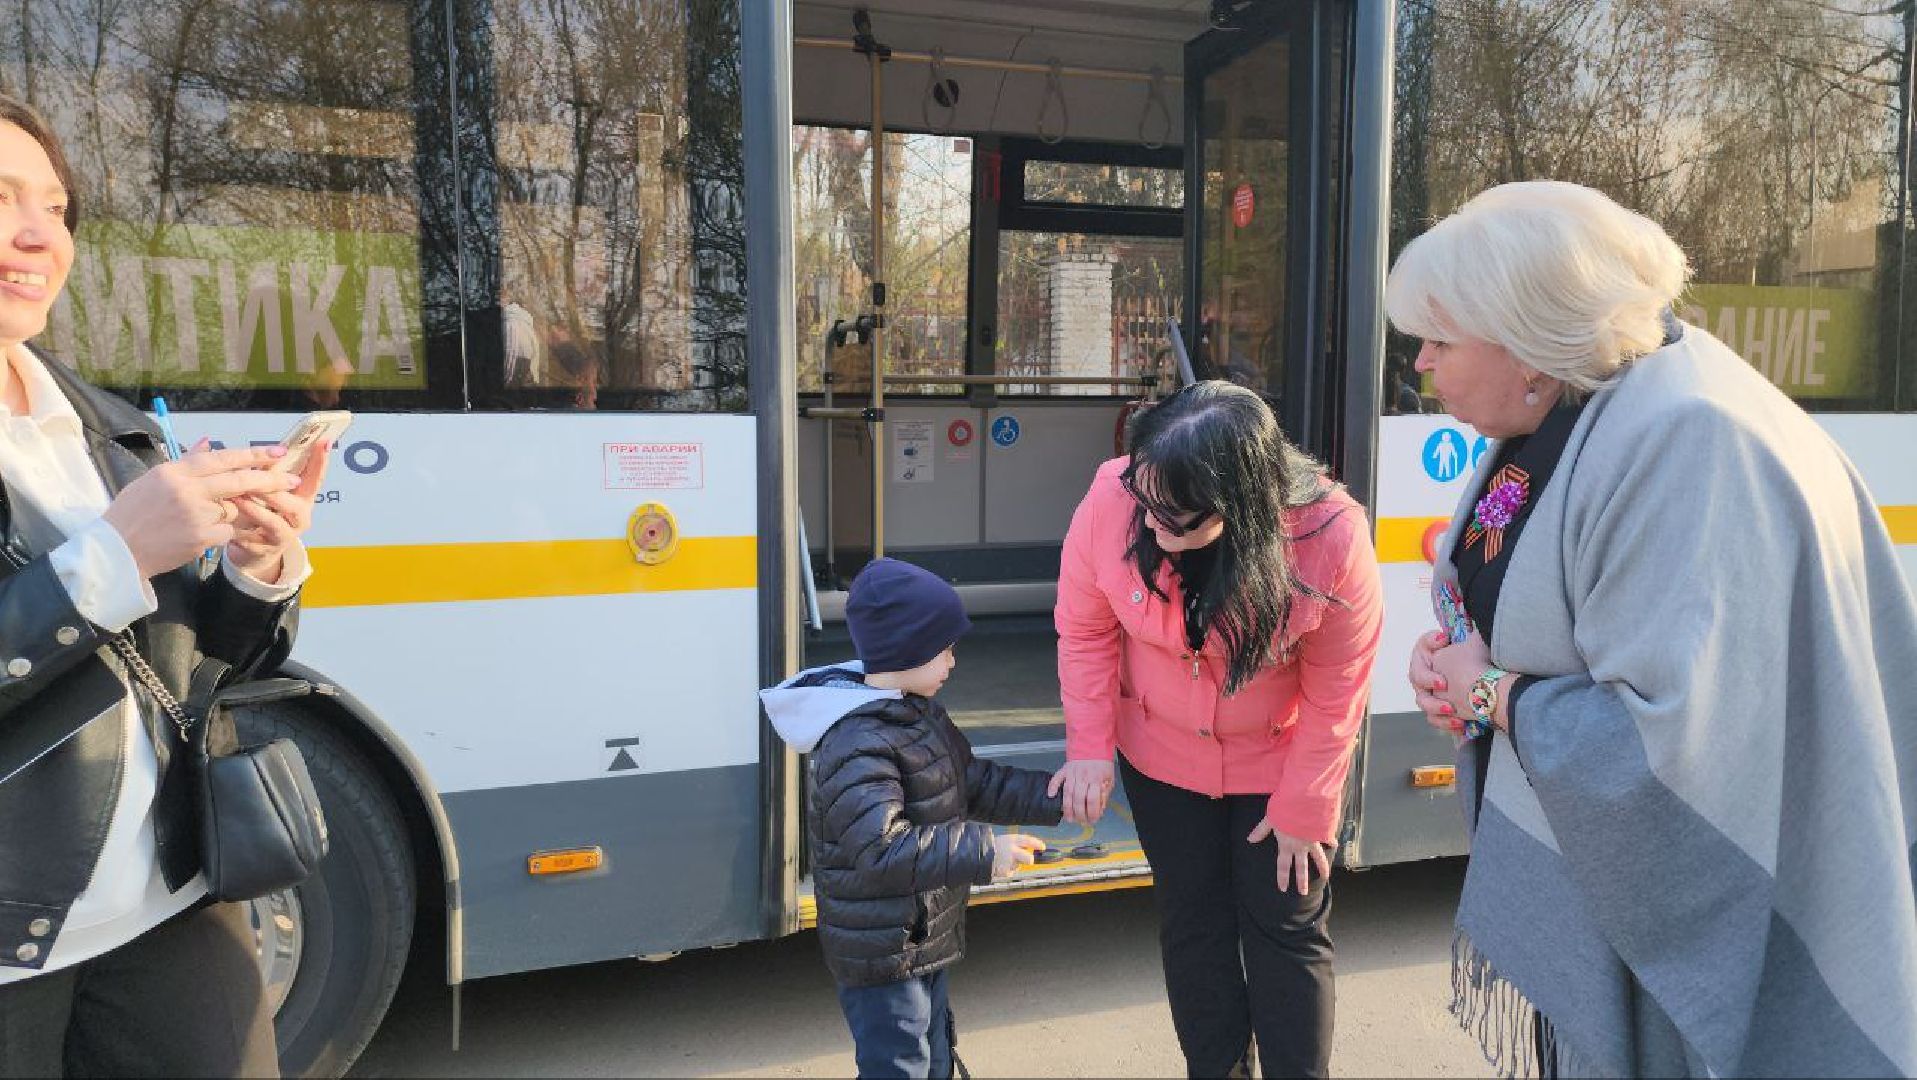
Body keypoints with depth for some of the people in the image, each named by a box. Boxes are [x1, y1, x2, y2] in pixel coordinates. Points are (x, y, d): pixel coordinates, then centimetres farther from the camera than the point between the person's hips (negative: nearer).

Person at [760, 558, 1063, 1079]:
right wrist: (982, 851, -37)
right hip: (881, 955, -10)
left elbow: (976, 782, 13)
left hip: (923, 940, 10)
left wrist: (1053, 799, 6)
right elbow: (880, 850, -37)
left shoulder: (919, 712, 5)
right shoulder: (857, 746, -28)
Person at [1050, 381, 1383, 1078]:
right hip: (1163, 755, 2)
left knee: (1288, 930, 10)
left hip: (1281, 759, -2)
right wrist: (1089, 746, -10)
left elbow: (1335, 693, -17)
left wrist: (1303, 809, -9)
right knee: (1193, 922, 15)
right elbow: (1085, 628, -9)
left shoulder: (1333, 538, -31)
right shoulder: (1111, 499, -26)